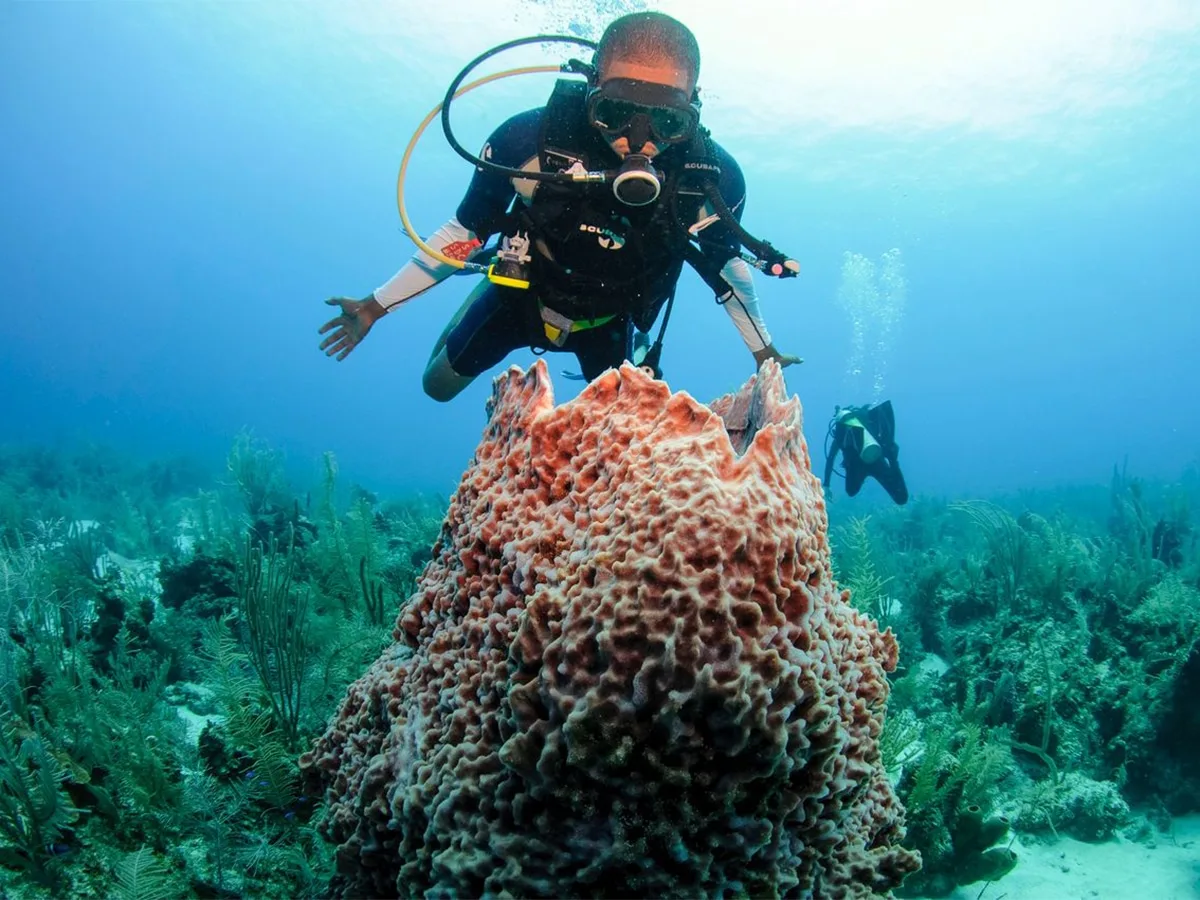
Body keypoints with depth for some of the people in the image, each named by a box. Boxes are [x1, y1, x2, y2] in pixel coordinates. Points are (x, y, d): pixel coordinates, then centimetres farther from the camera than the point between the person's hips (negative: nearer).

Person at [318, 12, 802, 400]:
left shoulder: (712, 177, -31)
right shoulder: (530, 140, -35)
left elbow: (726, 262, -8)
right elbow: (467, 231, -16)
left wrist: (763, 350, 5)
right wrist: (377, 306, -12)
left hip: (612, 317, 1)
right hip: (523, 294, 0)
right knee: (439, 385, 17)